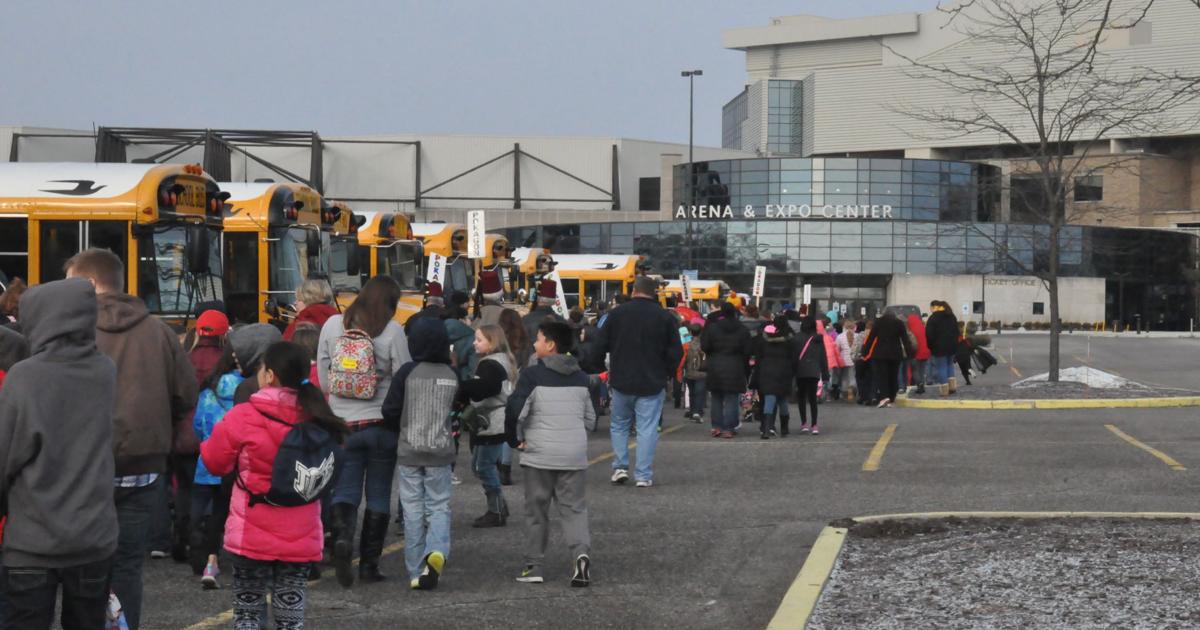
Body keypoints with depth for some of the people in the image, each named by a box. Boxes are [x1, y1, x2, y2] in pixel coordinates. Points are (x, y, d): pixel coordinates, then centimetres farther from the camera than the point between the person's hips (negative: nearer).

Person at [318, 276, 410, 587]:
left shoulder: (333, 325, 1)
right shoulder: (392, 331, -9)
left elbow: (322, 372, 8)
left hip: (342, 422, 2)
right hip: (381, 422, -2)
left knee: (345, 490, 7)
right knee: (378, 494, 10)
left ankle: (342, 537, -21)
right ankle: (369, 563, 12)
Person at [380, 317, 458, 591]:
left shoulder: (408, 372, -9)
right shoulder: (452, 375, -2)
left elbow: (390, 411, -6)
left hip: (409, 452, -1)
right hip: (441, 452, 1)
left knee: (413, 510, 5)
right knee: (439, 506, 9)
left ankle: (416, 572, 5)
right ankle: (437, 550, -18)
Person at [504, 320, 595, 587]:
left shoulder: (533, 375, -9)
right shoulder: (580, 377, 9)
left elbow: (514, 410, -18)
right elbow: (590, 417, 13)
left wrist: (515, 439, -4)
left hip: (539, 454, -3)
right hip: (575, 454, 3)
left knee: (536, 511, 9)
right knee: (574, 509, 7)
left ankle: (533, 566, 13)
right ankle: (582, 552, -17)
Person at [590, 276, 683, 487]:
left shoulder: (617, 313, -2)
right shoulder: (665, 317, -4)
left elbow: (601, 345, 1)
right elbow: (675, 352, -2)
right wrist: (667, 375, 13)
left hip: (621, 382, 1)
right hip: (652, 383, -1)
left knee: (619, 425, 17)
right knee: (647, 428, 1)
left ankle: (620, 467, 10)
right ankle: (643, 475, -1)